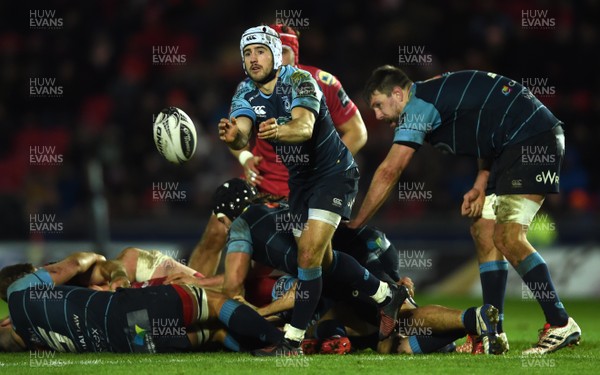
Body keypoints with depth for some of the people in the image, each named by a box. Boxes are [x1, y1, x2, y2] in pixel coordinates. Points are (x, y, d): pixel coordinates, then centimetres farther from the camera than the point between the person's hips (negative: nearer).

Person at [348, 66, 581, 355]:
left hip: (535, 138, -10)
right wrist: (480, 185, 7)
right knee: (485, 232, 8)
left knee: (508, 238, -17)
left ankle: (561, 325, -17)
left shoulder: (419, 105, -12)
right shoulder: (435, 96, 17)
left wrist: (354, 225, -9)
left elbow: (388, 172, -15)